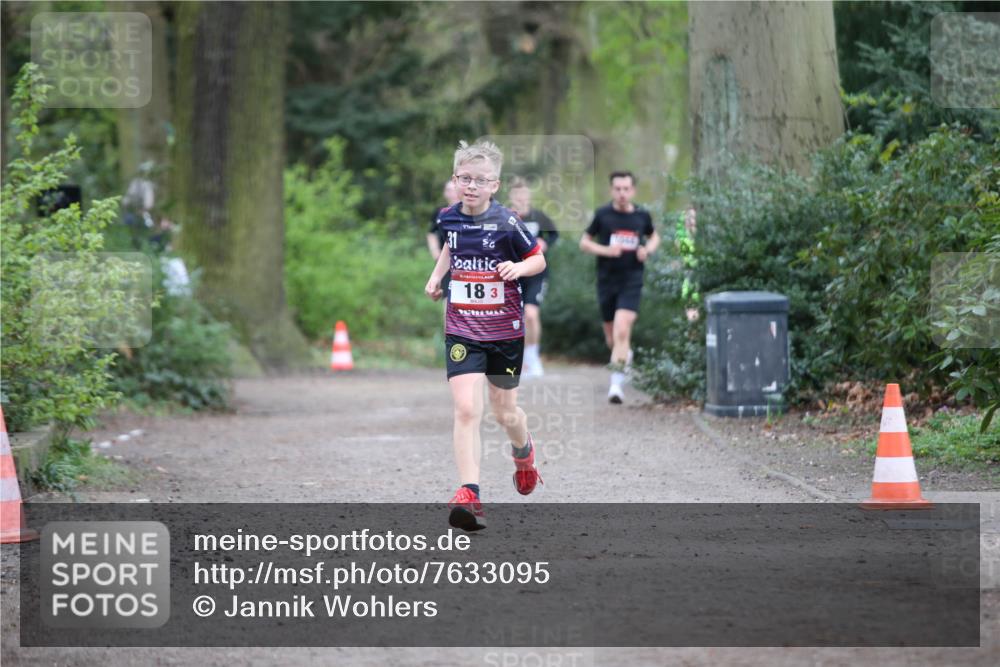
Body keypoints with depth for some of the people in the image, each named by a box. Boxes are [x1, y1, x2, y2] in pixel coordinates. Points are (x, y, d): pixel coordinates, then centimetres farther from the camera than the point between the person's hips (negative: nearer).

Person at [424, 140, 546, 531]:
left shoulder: (506, 223, -12)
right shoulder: (448, 218, 0)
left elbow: (539, 259, -2)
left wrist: (519, 267, -22)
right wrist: (437, 274, 11)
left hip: (505, 333, -1)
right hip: (462, 332, 2)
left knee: (504, 413, 14)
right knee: (466, 410, -16)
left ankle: (524, 453, 50)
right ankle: (469, 495, -21)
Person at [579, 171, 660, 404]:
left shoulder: (642, 215, 2)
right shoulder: (602, 214, -2)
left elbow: (654, 237, 21)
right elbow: (584, 242, 4)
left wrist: (648, 250, -1)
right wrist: (605, 250, -13)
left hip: (631, 282, -1)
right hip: (606, 281, 1)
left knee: (622, 331, -19)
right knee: (611, 338, 11)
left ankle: (616, 384, -17)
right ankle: (627, 354, 47)